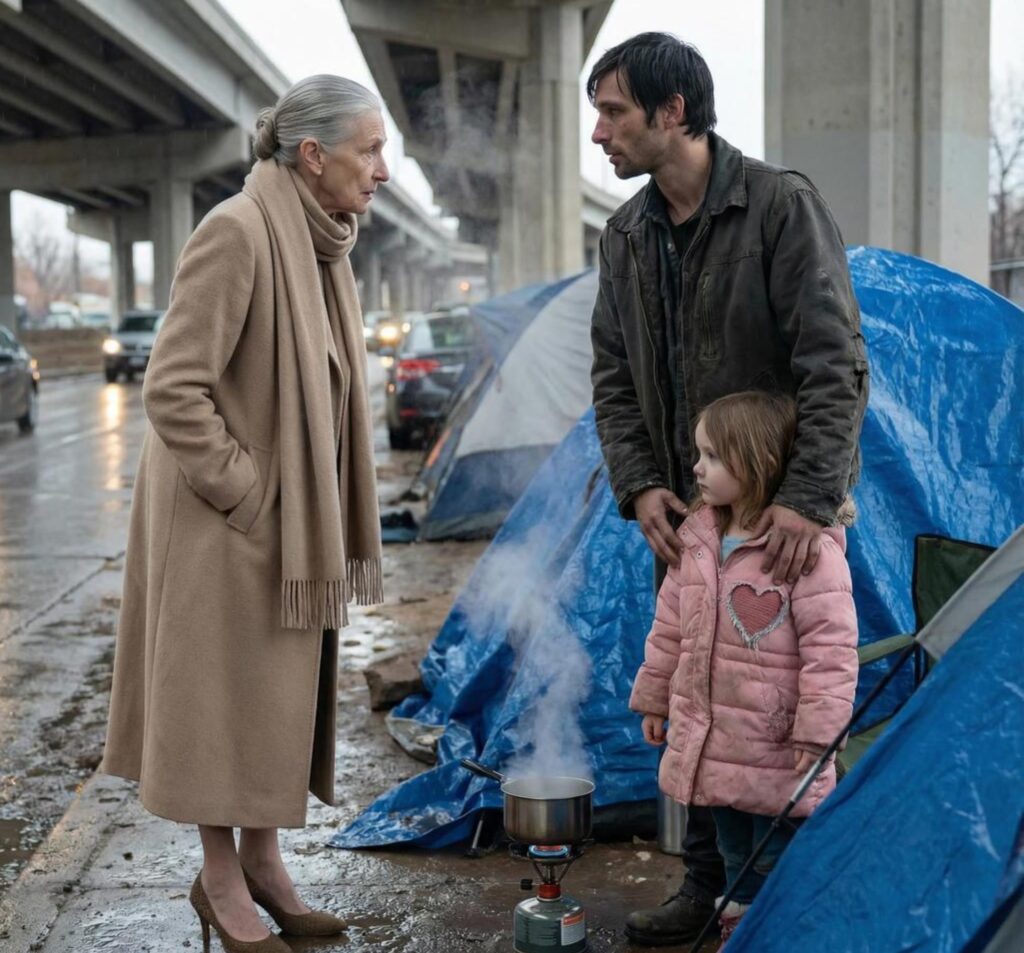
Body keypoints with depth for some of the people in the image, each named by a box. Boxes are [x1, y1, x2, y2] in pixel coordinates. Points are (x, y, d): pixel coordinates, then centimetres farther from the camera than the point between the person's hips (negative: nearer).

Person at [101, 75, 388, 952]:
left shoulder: (320, 241, 7)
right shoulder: (236, 232, -19)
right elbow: (172, 389, -21)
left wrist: (317, 510, 11)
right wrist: (245, 497, -17)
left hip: (294, 521, 8)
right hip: (229, 525, -8)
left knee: (280, 696, 16)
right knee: (225, 691, 6)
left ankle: (264, 861, 30)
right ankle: (222, 879, 21)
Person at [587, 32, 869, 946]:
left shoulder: (783, 204, -14)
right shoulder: (626, 234, 7)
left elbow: (836, 364, -19)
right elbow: (613, 373, 9)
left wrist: (809, 498, -27)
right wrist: (638, 485, -5)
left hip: (784, 509, -6)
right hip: (683, 511, 6)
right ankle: (709, 879, 26)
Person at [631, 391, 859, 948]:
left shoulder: (808, 548, -19)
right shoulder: (696, 539, 3)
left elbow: (830, 646, -18)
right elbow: (670, 628, 12)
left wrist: (817, 730, -19)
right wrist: (654, 699, 16)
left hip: (778, 750, -7)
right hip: (711, 743, 7)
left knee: (779, 856, 7)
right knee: (736, 852, 22)